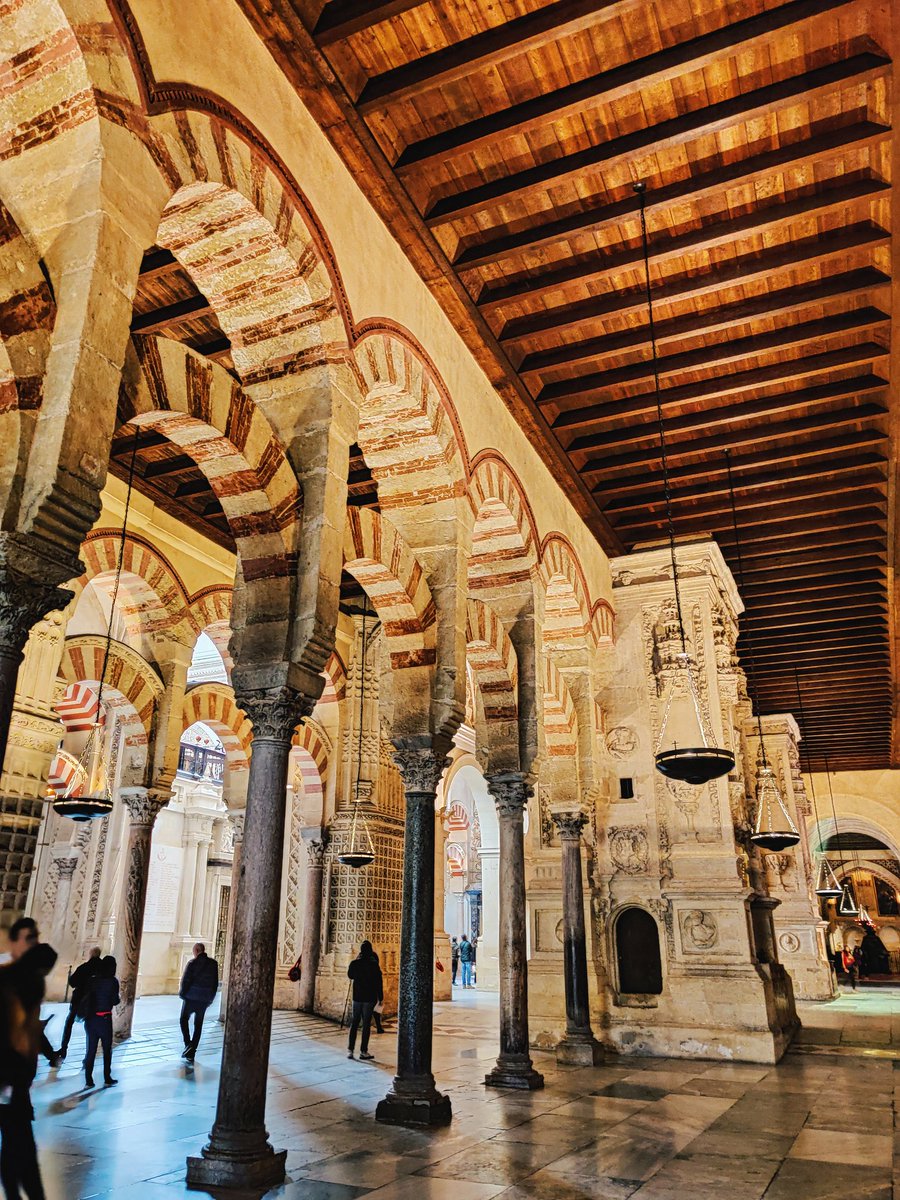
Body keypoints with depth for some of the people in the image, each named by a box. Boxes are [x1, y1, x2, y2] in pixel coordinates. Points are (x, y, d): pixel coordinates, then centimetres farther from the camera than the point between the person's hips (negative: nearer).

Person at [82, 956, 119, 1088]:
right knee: (107, 1050, 10)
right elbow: (115, 1001, -7)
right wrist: (119, 998, 12)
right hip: (104, 1019, -4)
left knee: (91, 1050, 12)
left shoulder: (92, 980, 2)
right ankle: (107, 1079, 15)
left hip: (90, 1018, 4)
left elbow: (84, 998, 0)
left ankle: (88, 1081, 13)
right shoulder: (112, 981, -10)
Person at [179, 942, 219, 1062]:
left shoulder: (193, 963, -11)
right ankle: (192, 1053, 11)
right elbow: (215, 983, 6)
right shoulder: (213, 964, 3)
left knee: (184, 1020, 15)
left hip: (191, 998, -4)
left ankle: (188, 1044, -3)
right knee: (198, 1025, 12)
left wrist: (182, 993, 3)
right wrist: (211, 998, 14)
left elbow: (185, 980, -12)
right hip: (205, 1000, 4)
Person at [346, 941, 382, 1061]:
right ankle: (363, 1051, 5)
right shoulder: (373, 964, -11)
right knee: (366, 1024, 3)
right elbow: (379, 982, -8)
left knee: (354, 1023, 12)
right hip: (369, 998, -3)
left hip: (357, 997, 3)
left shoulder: (354, 963, -3)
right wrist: (380, 997, 1)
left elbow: (350, 976, 17)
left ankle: (350, 1050, 9)